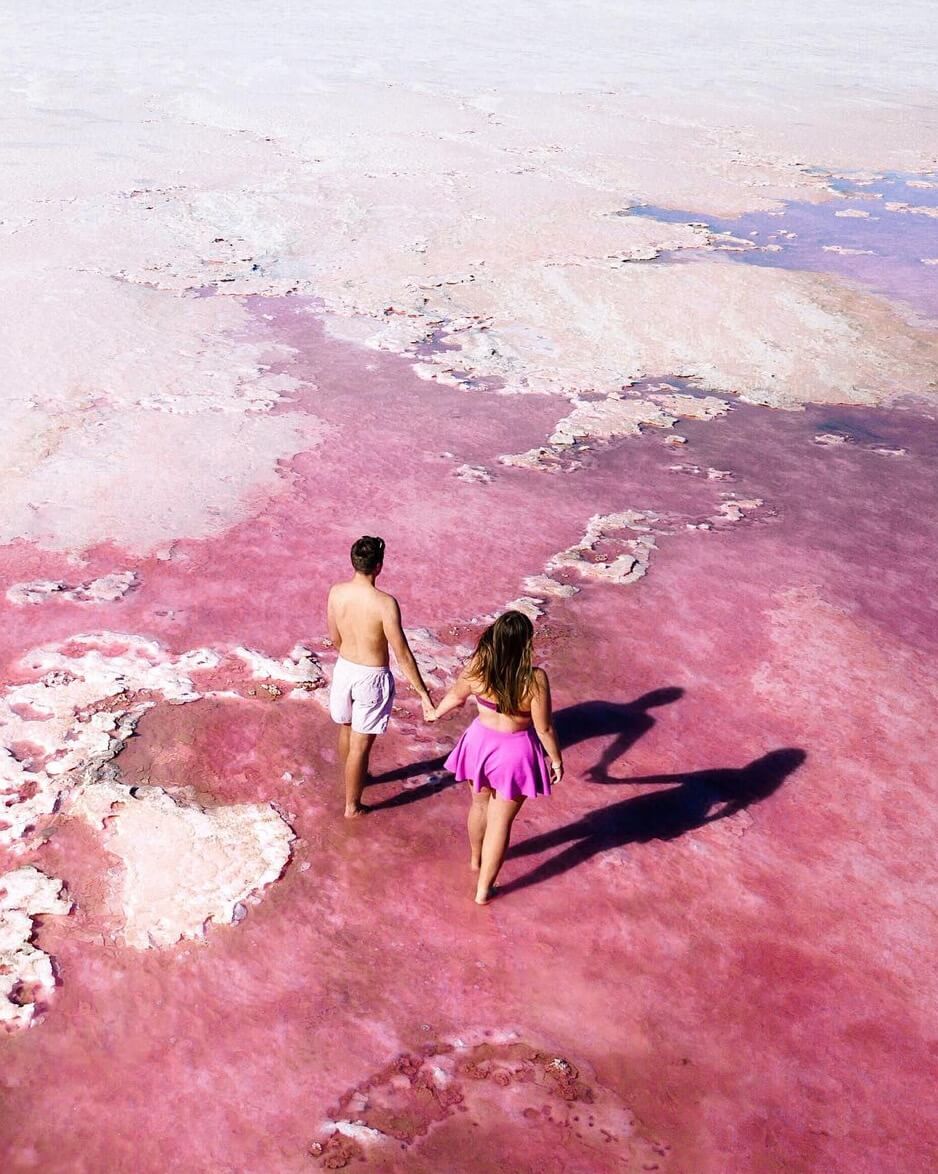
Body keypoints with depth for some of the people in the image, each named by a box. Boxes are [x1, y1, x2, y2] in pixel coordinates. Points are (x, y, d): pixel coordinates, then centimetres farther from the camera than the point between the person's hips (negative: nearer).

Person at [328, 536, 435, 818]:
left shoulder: (336, 593, -10)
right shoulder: (385, 603, -27)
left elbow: (335, 637, 5)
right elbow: (402, 655, -23)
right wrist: (423, 693, -15)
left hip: (344, 669, 6)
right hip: (372, 677, -6)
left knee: (346, 729, 29)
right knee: (361, 744, 10)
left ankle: (349, 780, 53)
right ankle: (352, 806, 26)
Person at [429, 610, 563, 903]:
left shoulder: (478, 665, -17)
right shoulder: (534, 679, -28)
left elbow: (457, 695, 2)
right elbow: (544, 728, -18)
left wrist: (437, 712, 23)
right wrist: (556, 758, 0)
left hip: (480, 742, 4)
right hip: (515, 751, -4)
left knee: (480, 804, 29)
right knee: (500, 821, 13)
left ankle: (476, 859, 54)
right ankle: (483, 889, 27)